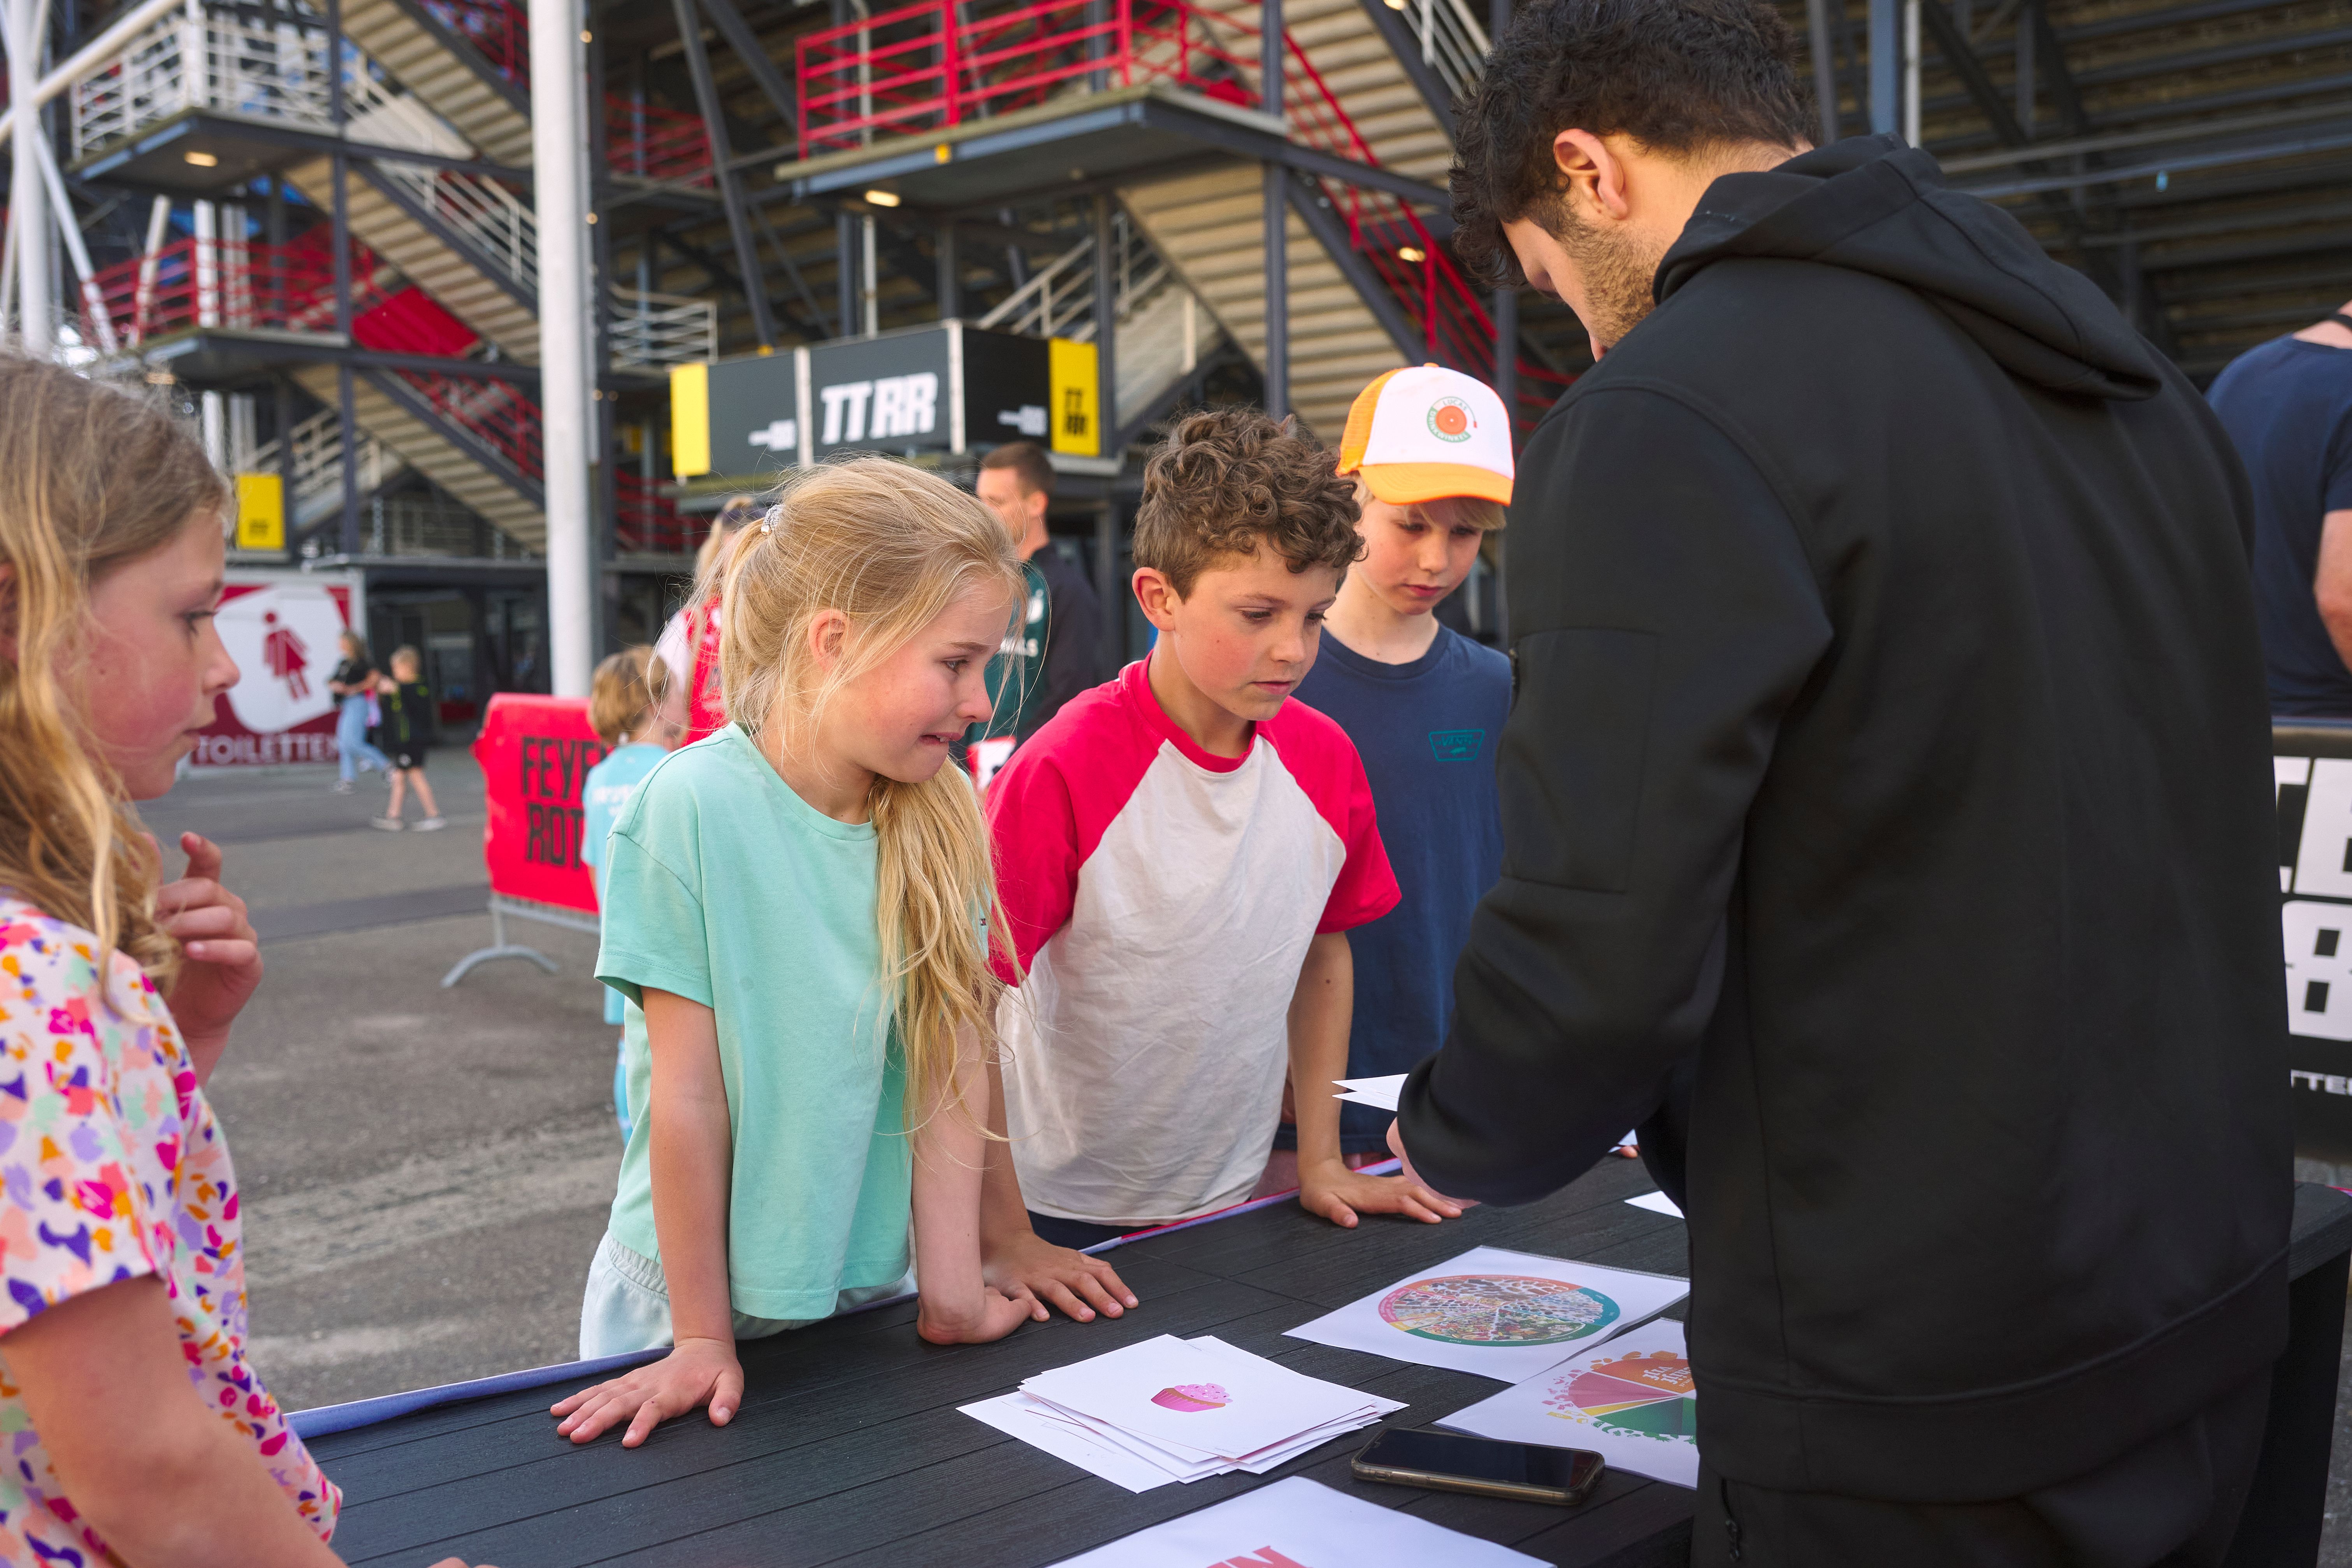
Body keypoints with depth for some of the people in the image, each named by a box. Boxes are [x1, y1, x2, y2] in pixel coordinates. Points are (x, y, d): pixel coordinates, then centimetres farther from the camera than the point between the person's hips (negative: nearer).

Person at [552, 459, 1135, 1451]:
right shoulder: (692, 808, -19)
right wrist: (702, 1337, -11)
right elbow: (689, 1097, -17)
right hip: (692, 1292, -3)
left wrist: (953, 1292, -11)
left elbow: (951, 1066, -9)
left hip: (872, 1284, 4)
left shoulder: (944, 823, -6)